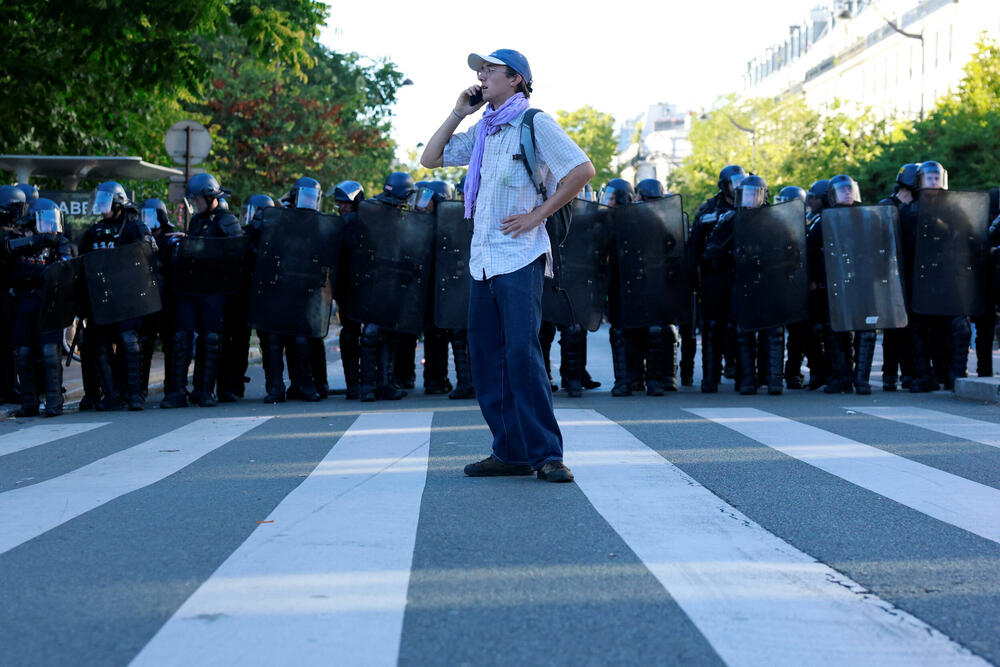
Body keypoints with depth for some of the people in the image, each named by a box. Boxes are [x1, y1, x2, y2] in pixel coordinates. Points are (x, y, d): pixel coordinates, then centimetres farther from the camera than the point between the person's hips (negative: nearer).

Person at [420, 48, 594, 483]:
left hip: (520, 257, -8)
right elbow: (430, 158, 22)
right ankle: (510, 453, 11)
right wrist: (458, 113, 13)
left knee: (522, 353, -15)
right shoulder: (481, 130, 18)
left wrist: (538, 215, -12)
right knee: (486, 357, 5)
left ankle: (546, 454, -10)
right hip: (482, 259, 8)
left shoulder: (535, 124, -3)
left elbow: (583, 170, -11)